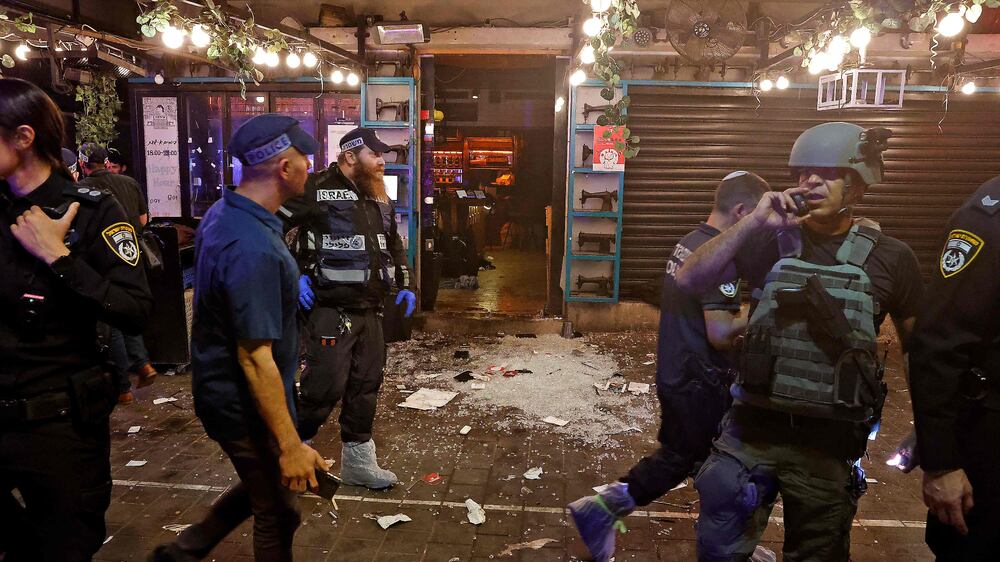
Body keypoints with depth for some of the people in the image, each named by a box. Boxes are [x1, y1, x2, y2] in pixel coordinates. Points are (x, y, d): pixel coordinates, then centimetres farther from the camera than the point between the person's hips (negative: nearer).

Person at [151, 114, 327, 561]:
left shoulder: (221, 212, 1)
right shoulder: (253, 249, -30)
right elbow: (255, 358, -29)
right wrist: (290, 445, -23)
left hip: (220, 389, 9)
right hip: (247, 407, -9)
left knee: (264, 487, 27)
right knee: (278, 515, 12)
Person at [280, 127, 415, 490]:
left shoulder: (380, 198, 15)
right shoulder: (317, 189, -10)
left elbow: (394, 244, 28)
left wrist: (404, 284, 18)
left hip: (370, 310, 8)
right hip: (331, 310, -8)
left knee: (366, 386, 13)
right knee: (325, 387, -6)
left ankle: (358, 461, 27)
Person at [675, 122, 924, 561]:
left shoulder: (889, 258, -2)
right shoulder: (773, 240, 0)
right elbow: (687, 280, -8)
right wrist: (752, 222, -16)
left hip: (827, 443, 0)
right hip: (751, 431, 1)